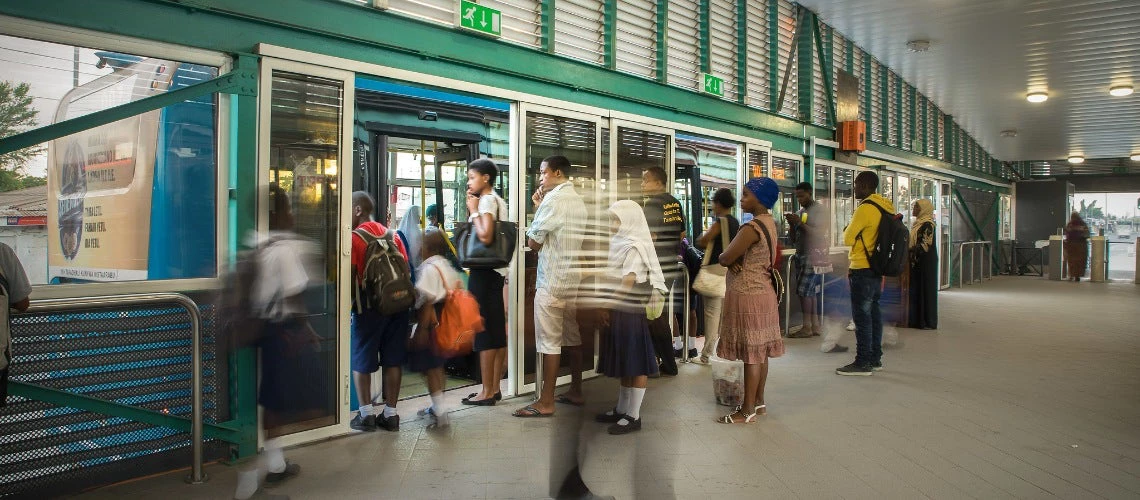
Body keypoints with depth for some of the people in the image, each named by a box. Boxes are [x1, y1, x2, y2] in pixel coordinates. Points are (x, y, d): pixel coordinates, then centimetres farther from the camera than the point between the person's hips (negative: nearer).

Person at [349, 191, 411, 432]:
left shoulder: (354, 238, -6)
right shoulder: (392, 234, 11)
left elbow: (350, 276, -11)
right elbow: (406, 268, 10)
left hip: (370, 306, -5)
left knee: (361, 360, 6)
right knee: (393, 360, 8)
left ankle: (366, 414, 4)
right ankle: (390, 413, 12)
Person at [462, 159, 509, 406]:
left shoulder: (486, 200, -12)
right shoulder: (498, 201, 15)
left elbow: (485, 236, -24)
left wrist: (473, 210, -14)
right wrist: (474, 210, 11)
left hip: (483, 271, -9)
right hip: (495, 270, 10)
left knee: (483, 331, -5)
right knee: (497, 331, 10)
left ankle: (486, 393, 0)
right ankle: (495, 388, 18)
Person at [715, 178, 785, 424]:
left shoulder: (752, 228, -20)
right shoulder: (770, 224, 10)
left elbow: (724, 258, -19)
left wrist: (728, 258, 3)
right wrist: (735, 260, -6)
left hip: (748, 296, -10)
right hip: (763, 292, 10)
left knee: (751, 354, -3)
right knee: (760, 352, 15)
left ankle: (747, 411, 5)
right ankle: (759, 402, 25)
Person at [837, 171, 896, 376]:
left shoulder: (865, 208, -16)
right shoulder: (885, 207, 12)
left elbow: (848, 238, -13)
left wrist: (846, 229, 9)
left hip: (863, 270, -9)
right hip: (876, 269, 9)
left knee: (862, 315, -5)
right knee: (873, 313, 14)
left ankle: (863, 362, -2)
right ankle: (875, 358, 21)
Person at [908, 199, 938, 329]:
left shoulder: (928, 224, -12)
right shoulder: (918, 223, 15)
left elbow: (925, 244, -18)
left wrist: (909, 250, -17)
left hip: (925, 262, -9)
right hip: (917, 262, 9)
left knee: (926, 289, -4)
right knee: (916, 289, 9)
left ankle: (928, 322, 2)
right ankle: (917, 320, 13)